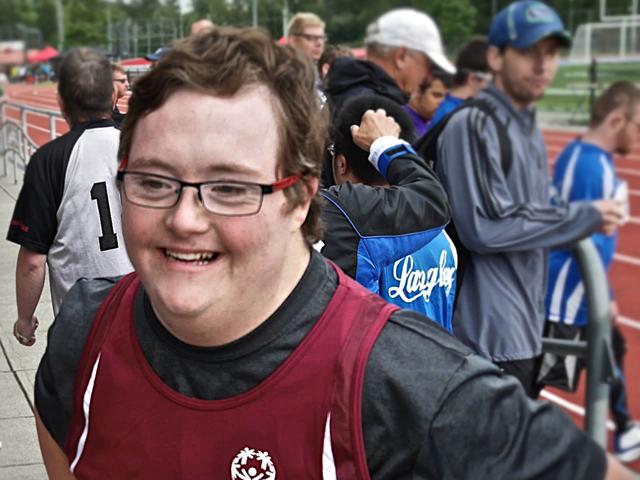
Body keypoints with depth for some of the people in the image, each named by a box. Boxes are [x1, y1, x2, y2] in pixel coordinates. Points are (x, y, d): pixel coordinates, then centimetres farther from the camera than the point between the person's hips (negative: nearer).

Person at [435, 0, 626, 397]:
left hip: (528, 329, 9)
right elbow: (484, 228, -22)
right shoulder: (473, 126, -14)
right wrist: (584, 218, -15)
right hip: (490, 334, -9)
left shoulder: (529, 129, 14)